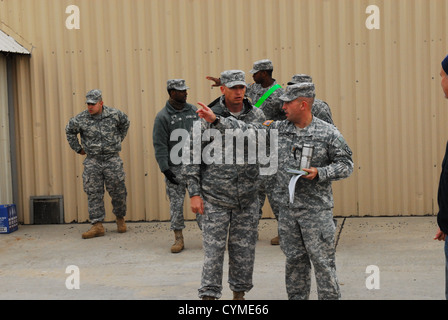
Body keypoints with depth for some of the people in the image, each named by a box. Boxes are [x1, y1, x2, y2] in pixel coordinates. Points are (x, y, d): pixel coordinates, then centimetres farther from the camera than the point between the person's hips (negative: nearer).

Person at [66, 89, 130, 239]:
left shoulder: (114, 114, -4)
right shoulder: (81, 119, -4)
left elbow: (125, 123, 19)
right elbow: (69, 131, 15)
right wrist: (78, 148, 15)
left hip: (112, 159, 0)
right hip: (92, 161, 1)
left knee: (118, 191, 3)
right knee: (93, 193, -2)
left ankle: (120, 218, 26)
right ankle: (97, 225, 1)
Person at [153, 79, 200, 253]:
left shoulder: (194, 111, 8)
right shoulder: (163, 116, -4)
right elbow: (160, 146, -6)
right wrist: (165, 168, -12)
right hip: (175, 168, -3)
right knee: (176, 203, 2)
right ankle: (178, 238, 11)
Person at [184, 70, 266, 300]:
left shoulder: (257, 116, 4)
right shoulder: (208, 117, -4)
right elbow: (192, 157, -3)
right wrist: (194, 193, -7)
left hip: (247, 199, 3)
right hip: (215, 198, -3)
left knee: (244, 249, 10)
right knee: (213, 249, -1)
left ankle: (239, 292, 26)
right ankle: (209, 295, 9)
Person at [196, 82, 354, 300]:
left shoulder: (328, 133, -7)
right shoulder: (278, 129, 4)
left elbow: (346, 165, -4)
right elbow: (247, 131, 6)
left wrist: (319, 173, -17)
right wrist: (216, 120, 0)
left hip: (317, 209, -4)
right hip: (288, 208, 4)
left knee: (322, 260, 0)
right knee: (294, 259, 13)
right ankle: (296, 296, 25)